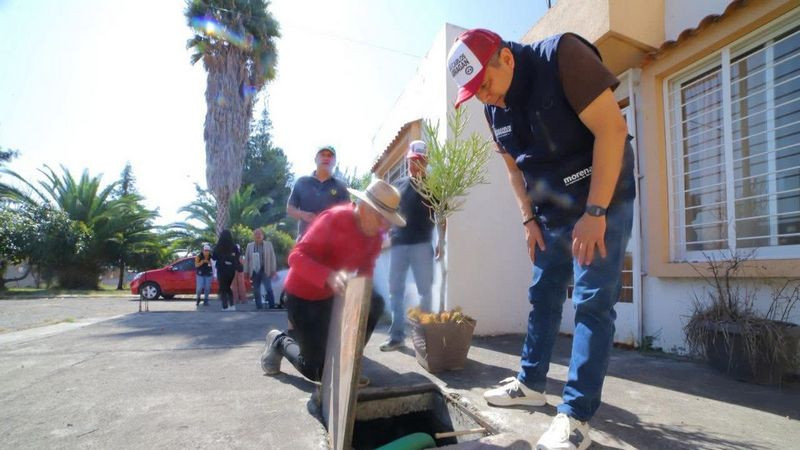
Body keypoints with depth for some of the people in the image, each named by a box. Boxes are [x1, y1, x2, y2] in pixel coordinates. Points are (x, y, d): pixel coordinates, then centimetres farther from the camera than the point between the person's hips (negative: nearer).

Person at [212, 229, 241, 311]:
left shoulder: (218, 247, -10)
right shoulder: (234, 247, -5)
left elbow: (214, 258, 1)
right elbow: (237, 258, 3)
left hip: (222, 270, -3)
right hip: (231, 270, 3)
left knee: (223, 288, 6)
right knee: (228, 287, 19)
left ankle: (225, 307, -2)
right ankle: (232, 305, 9)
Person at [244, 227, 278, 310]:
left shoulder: (268, 244, 4)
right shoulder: (249, 246, 10)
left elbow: (272, 258, 2)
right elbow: (246, 259, 9)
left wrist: (273, 270, -3)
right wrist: (246, 272, 5)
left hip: (265, 271, -3)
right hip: (254, 271, 3)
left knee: (268, 289, -10)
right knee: (256, 291, 7)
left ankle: (272, 307, -3)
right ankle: (259, 307, 15)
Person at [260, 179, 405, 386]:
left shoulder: (375, 235, -6)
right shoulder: (333, 219, -27)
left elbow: (365, 269, 2)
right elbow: (296, 257, -33)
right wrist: (330, 276, -50)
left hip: (331, 295, 7)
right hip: (303, 295, -7)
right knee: (317, 371, -5)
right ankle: (280, 341, 24)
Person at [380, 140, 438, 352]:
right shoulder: (399, 185, 14)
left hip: (422, 244, -3)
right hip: (398, 243, 3)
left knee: (424, 290, 3)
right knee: (395, 290, 4)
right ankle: (396, 335, 12)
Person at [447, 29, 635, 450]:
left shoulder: (562, 56, -18)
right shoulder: (494, 108, 2)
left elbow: (611, 128, -23)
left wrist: (595, 212, -25)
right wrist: (529, 219, 3)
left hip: (603, 202, -6)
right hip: (551, 212, 7)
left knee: (592, 303, -9)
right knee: (542, 298, 10)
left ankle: (575, 415, -2)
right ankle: (530, 383, 25)